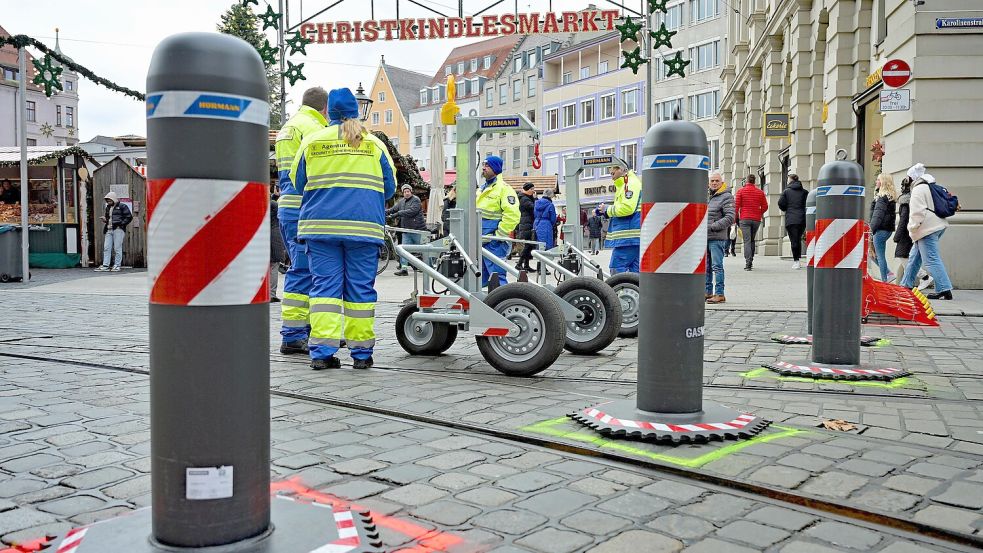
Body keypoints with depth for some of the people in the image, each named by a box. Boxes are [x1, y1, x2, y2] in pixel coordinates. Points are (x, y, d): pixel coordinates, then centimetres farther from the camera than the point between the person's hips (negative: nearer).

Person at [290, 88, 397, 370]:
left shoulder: (312, 140, 9)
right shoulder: (374, 144, 9)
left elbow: (297, 182, 17)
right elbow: (390, 187, 14)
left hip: (321, 226, 1)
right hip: (364, 227, 0)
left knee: (325, 285, 2)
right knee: (360, 288, 4)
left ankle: (322, 351, -5)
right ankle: (361, 352, 7)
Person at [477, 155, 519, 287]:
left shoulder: (503, 188, -8)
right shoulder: (482, 189, 20)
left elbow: (512, 215, -18)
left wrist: (498, 234, -18)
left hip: (494, 242, -9)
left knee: (496, 277, -10)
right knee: (481, 277, 14)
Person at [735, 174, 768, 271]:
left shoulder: (741, 191, -1)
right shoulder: (760, 192, 6)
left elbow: (736, 206, -4)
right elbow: (765, 207, 6)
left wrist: (736, 217, 7)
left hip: (744, 219, -3)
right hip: (756, 219, 3)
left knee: (747, 241, -7)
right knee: (752, 240, 17)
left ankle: (748, 263, -19)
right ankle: (751, 261, 19)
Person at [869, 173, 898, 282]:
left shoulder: (882, 197, -13)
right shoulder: (890, 196, 17)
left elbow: (878, 214, -19)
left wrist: (871, 228, -18)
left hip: (881, 229, -9)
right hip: (888, 228, 9)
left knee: (880, 256, -4)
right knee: (873, 253, 16)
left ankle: (884, 280, 0)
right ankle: (888, 273, 13)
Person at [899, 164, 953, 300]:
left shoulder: (918, 189, -12)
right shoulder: (932, 187, 17)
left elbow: (917, 212, -19)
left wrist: (912, 228, -10)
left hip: (927, 229, -10)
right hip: (938, 225, 10)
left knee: (931, 259, -11)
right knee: (915, 256, 17)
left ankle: (944, 290, -14)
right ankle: (906, 285, 24)